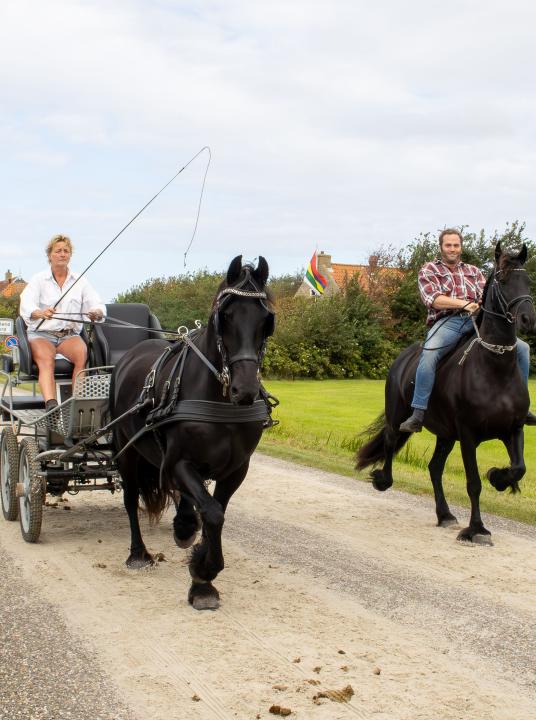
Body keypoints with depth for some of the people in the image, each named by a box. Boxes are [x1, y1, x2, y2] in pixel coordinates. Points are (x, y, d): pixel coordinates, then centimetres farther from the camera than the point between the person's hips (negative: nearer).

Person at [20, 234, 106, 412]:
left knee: (82, 353, -32)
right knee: (45, 359, -34)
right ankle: (51, 404, -54)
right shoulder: (38, 280, 7)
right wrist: (40, 313, -34)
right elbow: (26, 305, -10)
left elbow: (97, 305, 5)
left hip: (70, 334, 2)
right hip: (41, 333, -2)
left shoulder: (80, 282, 15)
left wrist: (96, 313, -22)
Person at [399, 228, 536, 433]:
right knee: (429, 354, -37)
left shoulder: (473, 271, 27)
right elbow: (432, 299, -4)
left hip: (476, 321, 4)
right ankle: (417, 415, -35)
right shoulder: (428, 270, 14)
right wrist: (464, 304, -17)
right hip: (447, 321, -4)